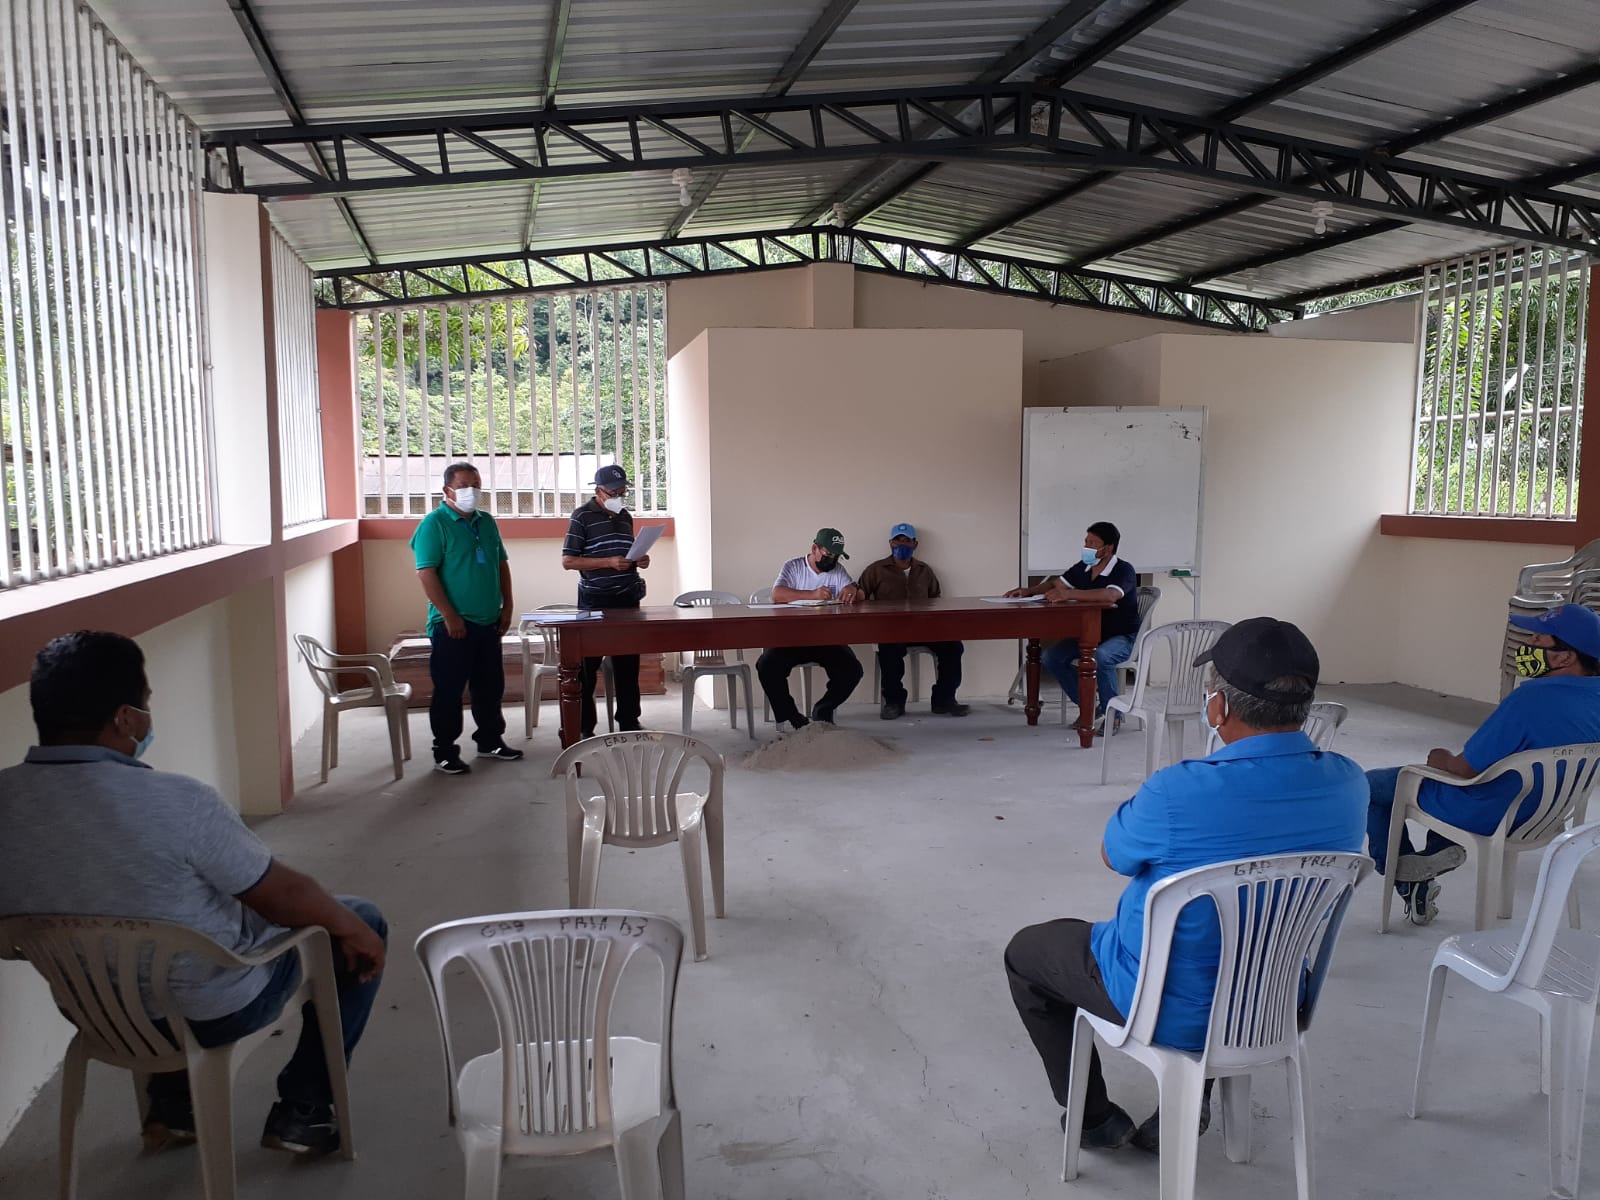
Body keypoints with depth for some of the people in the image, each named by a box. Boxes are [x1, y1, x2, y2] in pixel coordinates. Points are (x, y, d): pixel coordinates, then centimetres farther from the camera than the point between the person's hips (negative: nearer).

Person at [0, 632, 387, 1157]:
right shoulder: (176, 802, -32)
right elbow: (285, 897, -20)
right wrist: (352, 929, -1)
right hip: (214, 1010, -6)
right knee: (363, 923, 14)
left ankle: (170, 1103, 36)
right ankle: (303, 1110, 19)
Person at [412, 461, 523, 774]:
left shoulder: (486, 521, 11)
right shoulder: (434, 523, -9)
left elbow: (502, 565, 17)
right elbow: (426, 572, -15)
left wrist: (507, 606, 9)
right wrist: (449, 615, -18)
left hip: (488, 622, 7)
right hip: (453, 625, -7)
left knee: (490, 686, 15)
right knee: (448, 690, 2)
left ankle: (490, 741, 29)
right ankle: (444, 752, 12)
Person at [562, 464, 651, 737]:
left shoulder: (626, 516, 12)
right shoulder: (583, 516, -7)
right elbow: (568, 561, -12)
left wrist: (640, 560, 1)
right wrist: (608, 562, -19)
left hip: (627, 599, 6)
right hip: (595, 601, -6)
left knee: (628, 663, 10)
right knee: (587, 666, 3)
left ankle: (629, 721, 20)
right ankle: (584, 727, 11)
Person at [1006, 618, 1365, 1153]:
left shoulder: (1178, 793, -34)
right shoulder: (1348, 784, -16)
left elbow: (1113, 854, -11)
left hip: (1171, 1011, -5)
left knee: (1025, 952, 19)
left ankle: (1093, 1118, 29)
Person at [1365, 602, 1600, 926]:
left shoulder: (1532, 698, -34)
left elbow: (1466, 768, -25)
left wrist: (1443, 760, -2)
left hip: (1487, 815, -8)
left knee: (1369, 785, 9)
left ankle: (1405, 873, 13)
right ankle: (1441, 851, 20)